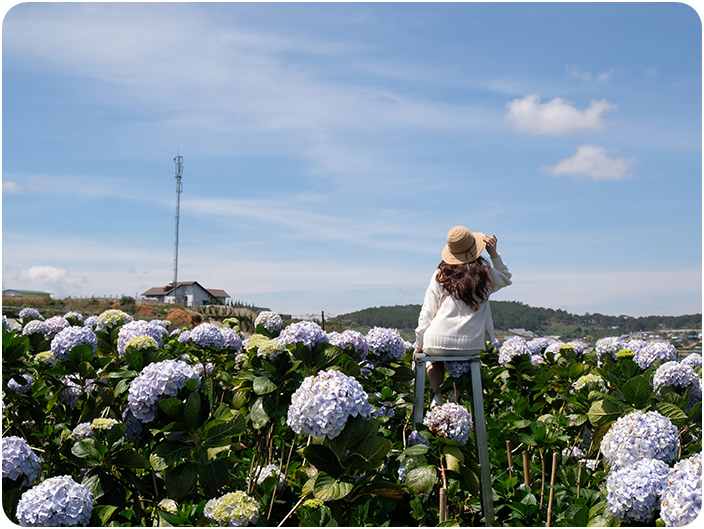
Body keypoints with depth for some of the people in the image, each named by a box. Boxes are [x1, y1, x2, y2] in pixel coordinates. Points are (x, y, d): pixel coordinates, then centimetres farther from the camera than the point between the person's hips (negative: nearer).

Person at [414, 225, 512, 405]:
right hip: (471, 344, 1)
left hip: (439, 343, -1)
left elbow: (427, 313, 3)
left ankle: (438, 397, 18)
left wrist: (419, 345, 12)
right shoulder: (485, 273, 3)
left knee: (435, 360, 34)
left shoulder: (440, 274, 1)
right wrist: (494, 254, 21)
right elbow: (506, 279, 28)